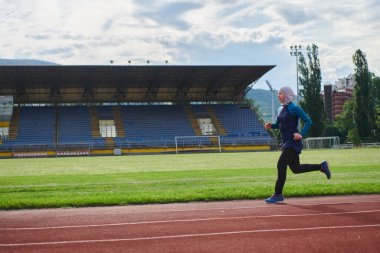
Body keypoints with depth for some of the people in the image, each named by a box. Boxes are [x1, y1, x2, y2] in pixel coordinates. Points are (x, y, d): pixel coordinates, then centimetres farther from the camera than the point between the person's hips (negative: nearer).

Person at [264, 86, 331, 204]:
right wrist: (270, 125, 1)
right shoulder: (281, 109, 12)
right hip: (286, 142, 9)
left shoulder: (294, 108, -13)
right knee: (295, 168, 13)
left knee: (281, 165, -11)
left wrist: (301, 134, -27)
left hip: (293, 142, -9)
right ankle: (321, 166, 26)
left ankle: (278, 195, -4)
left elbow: (308, 121, -15)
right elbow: (278, 124, 23)